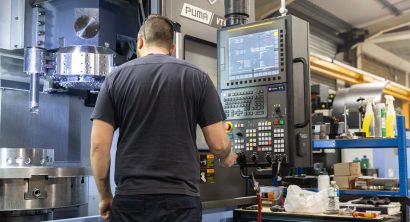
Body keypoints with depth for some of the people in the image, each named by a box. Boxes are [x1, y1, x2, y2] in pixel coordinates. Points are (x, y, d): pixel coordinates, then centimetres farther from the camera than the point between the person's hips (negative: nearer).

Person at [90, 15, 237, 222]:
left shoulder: (116, 77, 1)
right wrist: (226, 158, 23)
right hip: (180, 199, 0)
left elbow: (98, 145, -3)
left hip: (129, 199, 1)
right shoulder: (197, 77, 1)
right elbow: (218, 143, 0)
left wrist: (105, 196, 10)